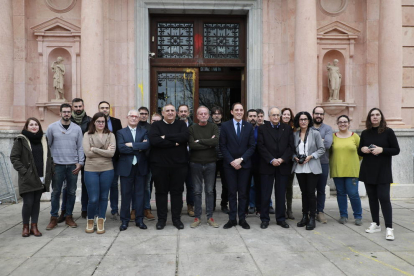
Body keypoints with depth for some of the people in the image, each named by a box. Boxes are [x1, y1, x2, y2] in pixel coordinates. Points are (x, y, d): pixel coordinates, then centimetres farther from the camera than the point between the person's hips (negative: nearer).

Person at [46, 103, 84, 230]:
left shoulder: (77, 128, 6)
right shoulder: (52, 127, 3)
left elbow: (80, 147, 6)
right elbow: (47, 145, 5)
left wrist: (80, 162, -1)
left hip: (73, 165, 2)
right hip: (57, 165, -1)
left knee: (72, 192, 7)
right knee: (56, 192, 4)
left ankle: (69, 216, 19)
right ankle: (54, 217, 15)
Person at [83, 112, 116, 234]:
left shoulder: (110, 135, 2)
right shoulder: (87, 135, 1)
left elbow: (111, 153, -10)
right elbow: (87, 153, -10)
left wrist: (94, 149, -12)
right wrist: (104, 152, -10)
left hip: (107, 170, 1)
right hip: (91, 170, -1)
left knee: (104, 197, 9)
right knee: (93, 199, -1)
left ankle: (101, 221, 24)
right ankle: (90, 220, 23)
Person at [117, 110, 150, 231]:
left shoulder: (144, 131, 10)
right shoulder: (121, 132, 7)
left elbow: (147, 145, -10)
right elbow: (121, 148, -11)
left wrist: (131, 145, -14)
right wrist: (139, 147, -11)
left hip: (141, 167, 1)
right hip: (126, 167, -1)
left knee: (140, 194, 7)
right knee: (126, 194, 4)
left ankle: (139, 219, 17)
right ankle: (124, 220, 16)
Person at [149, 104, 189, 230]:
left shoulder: (181, 124, 8)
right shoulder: (156, 125, 4)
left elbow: (185, 136, -13)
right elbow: (154, 140, -15)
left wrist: (166, 137, -14)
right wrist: (174, 143, -14)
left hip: (179, 164, 1)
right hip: (160, 164, -1)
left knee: (177, 192, 7)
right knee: (161, 192, 8)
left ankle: (176, 218, 20)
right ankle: (161, 219, 21)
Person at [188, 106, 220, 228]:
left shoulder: (213, 127, 3)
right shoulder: (192, 128, 1)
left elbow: (216, 141, -15)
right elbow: (191, 145, -13)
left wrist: (199, 141, -13)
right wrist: (208, 143, -12)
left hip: (210, 163, 1)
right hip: (195, 163, 0)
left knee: (209, 191, 8)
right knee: (197, 191, 7)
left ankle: (210, 217, 18)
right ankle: (197, 217, 17)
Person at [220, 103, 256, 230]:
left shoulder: (249, 127, 5)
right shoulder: (225, 126, 1)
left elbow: (252, 146, 1)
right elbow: (222, 146, -2)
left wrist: (241, 159, -11)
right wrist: (232, 161, -11)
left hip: (244, 164, 1)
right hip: (229, 164, -1)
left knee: (243, 193, 6)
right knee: (232, 192, 5)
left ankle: (242, 219, 16)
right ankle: (232, 219, 13)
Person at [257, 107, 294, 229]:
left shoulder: (287, 128, 11)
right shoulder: (262, 128, 4)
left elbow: (291, 146, 4)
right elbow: (261, 146, -4)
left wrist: (282, 159, -9)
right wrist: (272, 160, -13)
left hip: (283, 166, 2)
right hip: (267, 166, -2)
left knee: (281, 194, 8)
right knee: (265, 194, 2)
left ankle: (281, 219, 19)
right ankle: (265, 219, 12)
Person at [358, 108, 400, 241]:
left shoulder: (388, 132, -3)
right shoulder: (365, 133, 8)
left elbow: (396, 150, -4)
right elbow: (359, 151, 15)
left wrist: (382, 150, -19)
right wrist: (362, 149, -8)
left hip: (383, 171, -4)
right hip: (368, 171, 4)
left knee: (384, 198, -8)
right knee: (372, 197, 9)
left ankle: (389, 228, -2)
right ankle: (375, 224, 20)